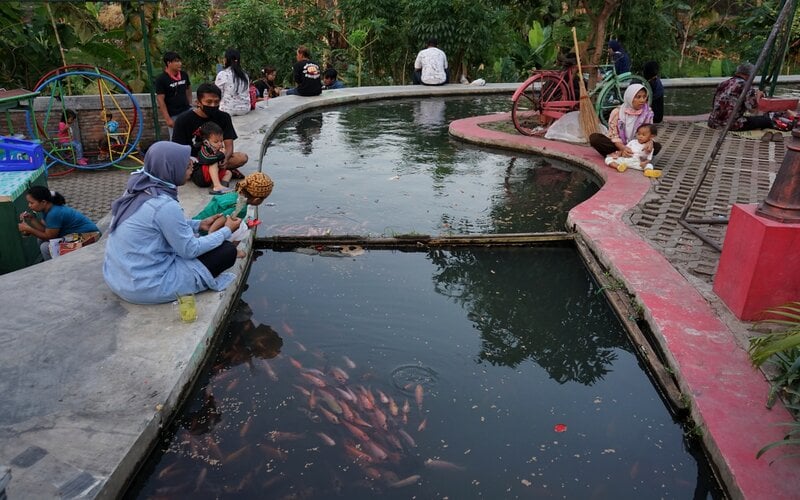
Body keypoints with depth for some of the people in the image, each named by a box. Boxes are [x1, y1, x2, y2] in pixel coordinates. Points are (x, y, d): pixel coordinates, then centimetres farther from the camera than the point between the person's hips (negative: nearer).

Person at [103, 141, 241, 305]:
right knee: (228, 251, -5)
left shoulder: (139, 188, 1)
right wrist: (226, 231, -3)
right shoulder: (164, 205, -24)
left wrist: (199, 224, 12)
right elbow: (190, 250, -14)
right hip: (145, 286, -9)